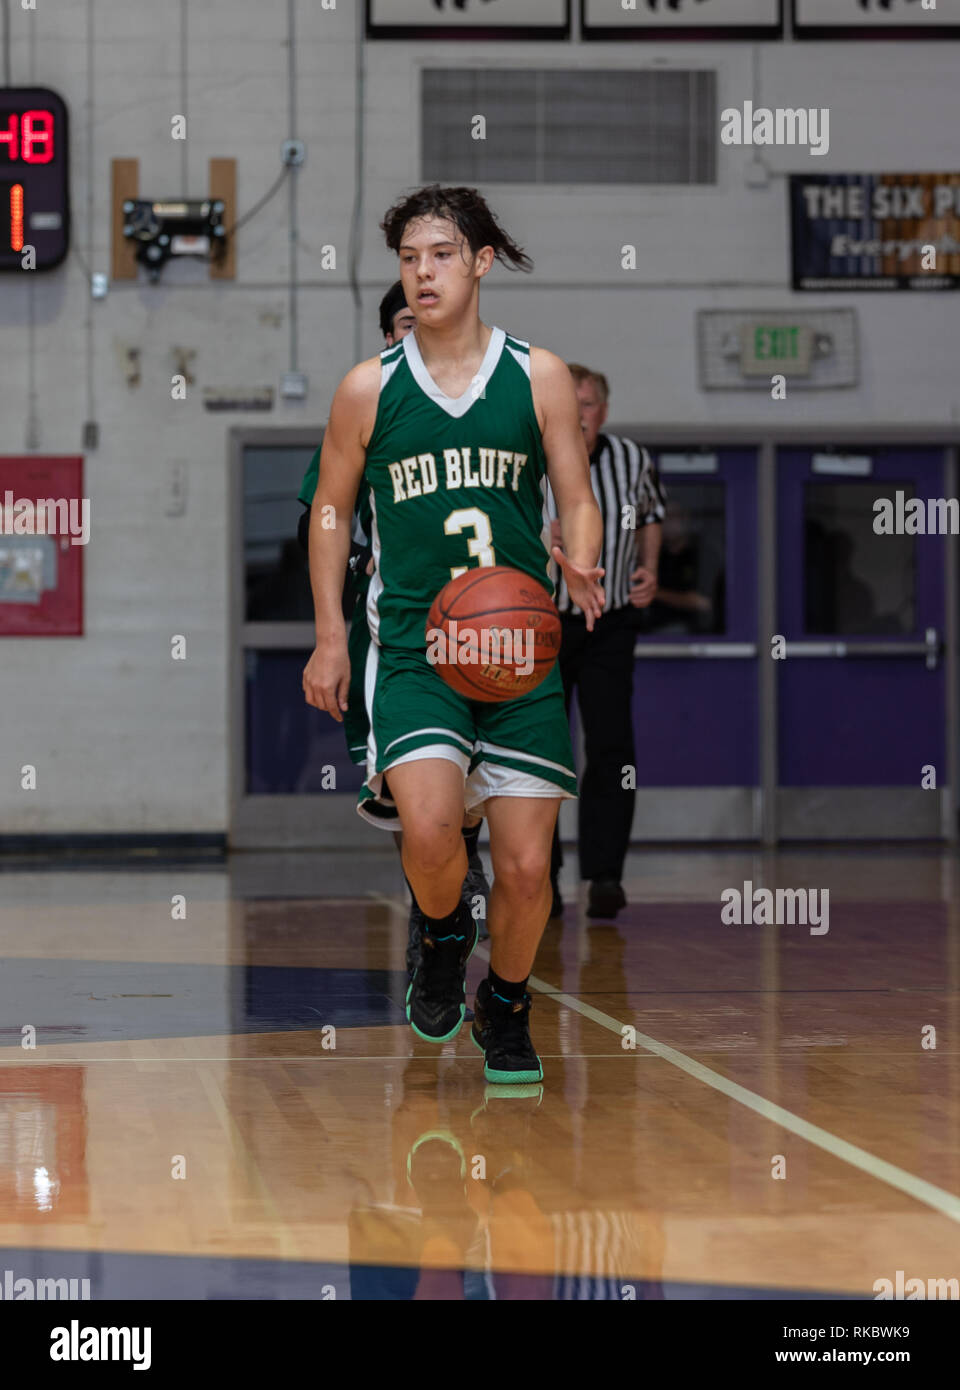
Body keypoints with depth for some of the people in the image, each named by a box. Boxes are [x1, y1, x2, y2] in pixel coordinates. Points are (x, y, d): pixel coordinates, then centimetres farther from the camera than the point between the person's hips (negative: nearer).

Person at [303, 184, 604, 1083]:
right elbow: (330, 510, 12)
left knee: (525, 866, -1)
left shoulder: (539, 377, 2)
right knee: (430, 829, -24)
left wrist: (578, 567, -17)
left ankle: (504, 1007, 27)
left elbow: (577, 501, 5)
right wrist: (330, 635, 6)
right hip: (411, 646, -1)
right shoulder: (368, 388, 2)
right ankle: (443, 939, 11)